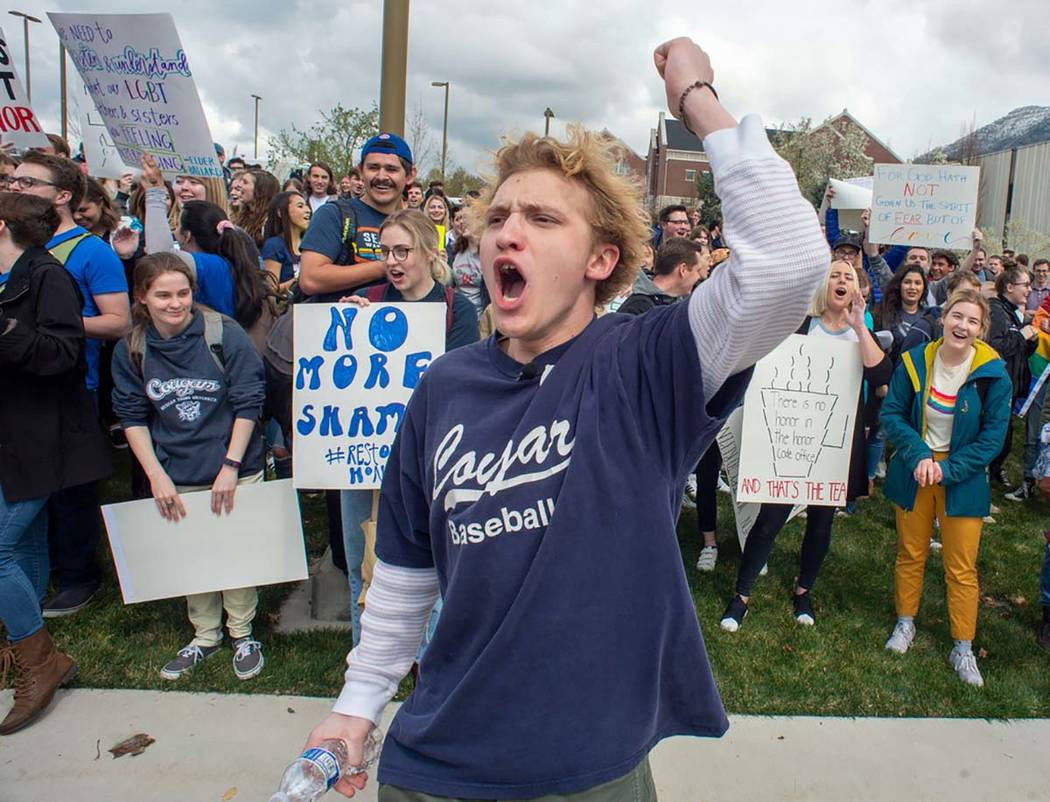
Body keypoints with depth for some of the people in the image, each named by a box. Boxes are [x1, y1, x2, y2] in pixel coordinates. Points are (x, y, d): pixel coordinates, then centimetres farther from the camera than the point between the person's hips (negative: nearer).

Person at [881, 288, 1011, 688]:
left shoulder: (992, 373, -12)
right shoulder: (915, 361, -7)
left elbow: (993, 435, -9)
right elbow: (892, 414, -4)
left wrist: (947, 469, -17)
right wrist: (919, 455, -19)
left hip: (963, 478, -2)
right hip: (915, 470, 2)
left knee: (962, 568, 2)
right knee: (910, 553, 14)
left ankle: (963, 649, 17)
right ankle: (905, 623, 33)